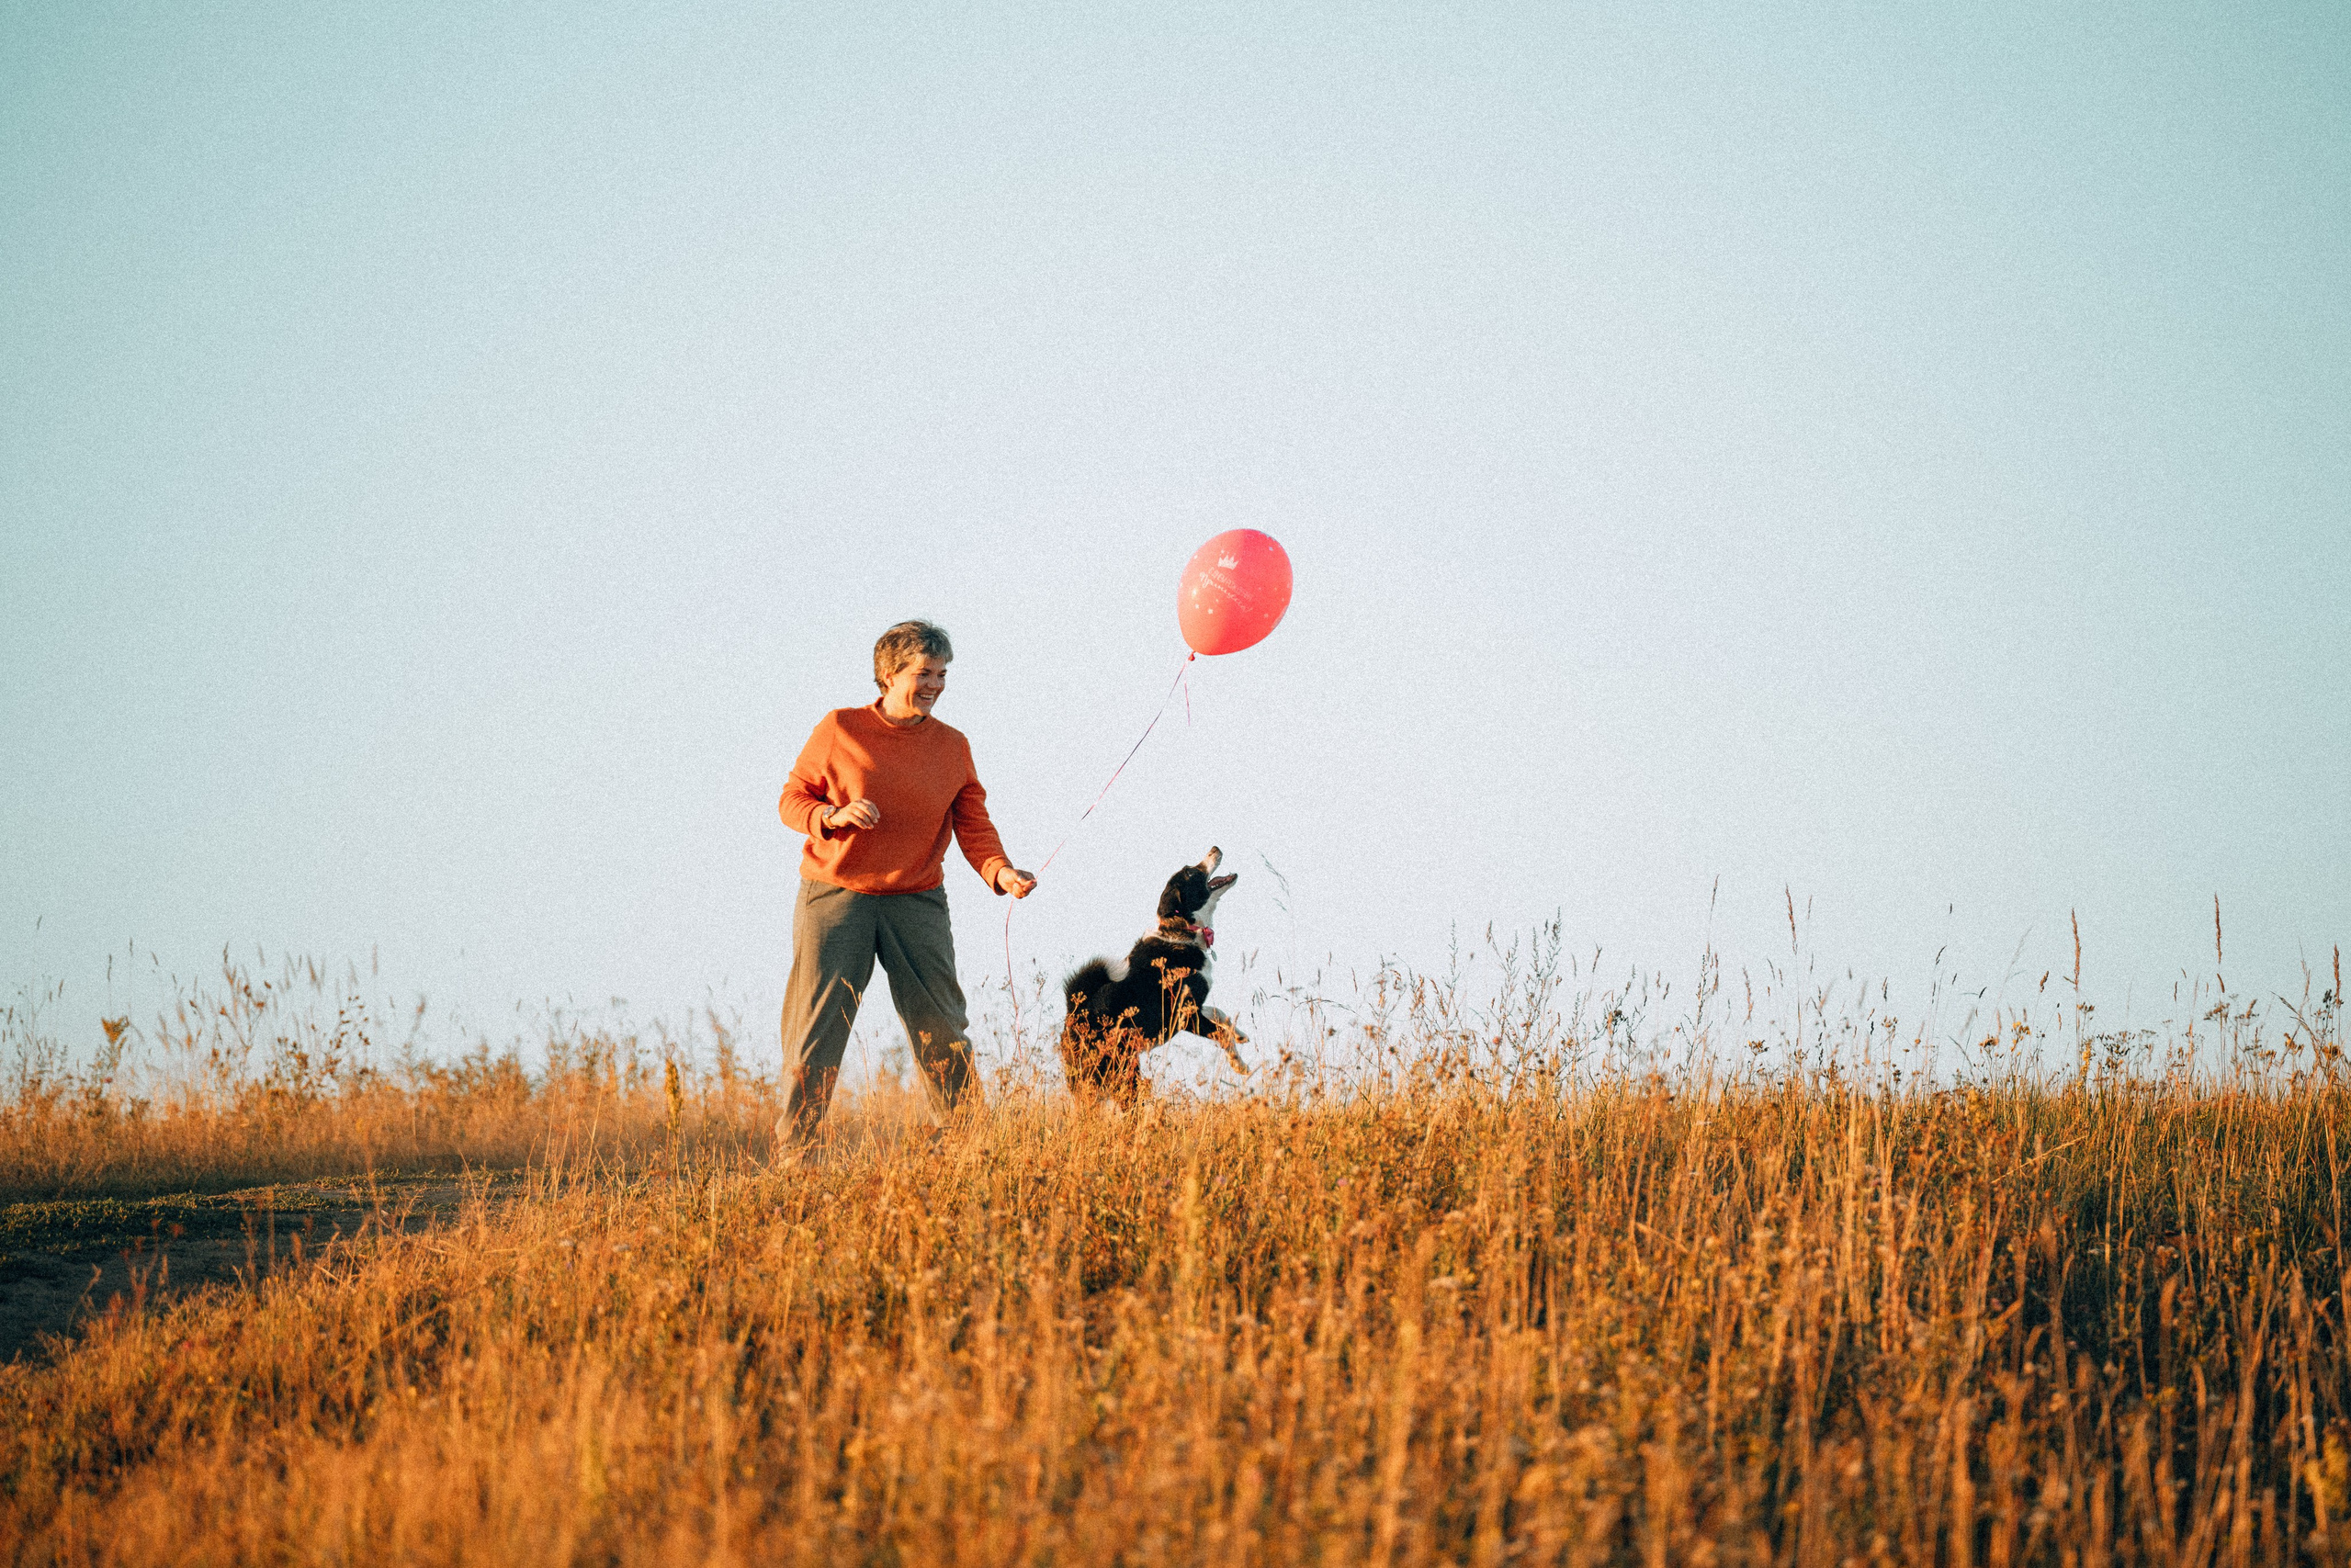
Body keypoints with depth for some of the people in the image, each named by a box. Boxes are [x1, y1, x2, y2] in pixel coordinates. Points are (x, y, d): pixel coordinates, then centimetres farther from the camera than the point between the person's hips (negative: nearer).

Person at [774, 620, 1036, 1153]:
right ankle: (788, 1156, 4)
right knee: (815, 1031, -3)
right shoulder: (839, 729, -2)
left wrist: (1002, 871, -18)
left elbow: (974, 827, 1)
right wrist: (832, 815, -20)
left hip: (916, 903, 2)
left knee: (944, 1033, 3)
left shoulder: (952, 746, 5)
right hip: (835, 898, -2)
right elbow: (793, 798, 1)